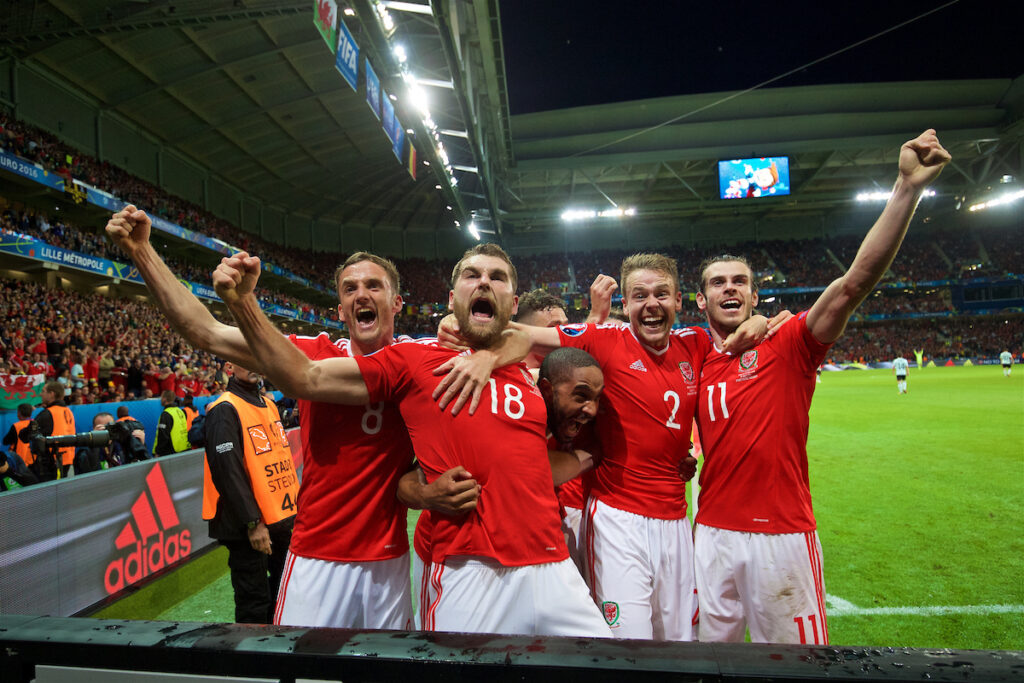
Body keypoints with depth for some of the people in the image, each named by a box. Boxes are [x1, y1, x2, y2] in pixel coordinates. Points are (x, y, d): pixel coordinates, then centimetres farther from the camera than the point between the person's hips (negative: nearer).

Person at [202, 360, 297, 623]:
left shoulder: (269, 404, 12)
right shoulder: (224, 410, -14)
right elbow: (228, 471, -19)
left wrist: (296, 506, 14)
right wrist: (252, 523, -19)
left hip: (284, 519, 8)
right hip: (249, 528, -8)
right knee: (254, 603, 2)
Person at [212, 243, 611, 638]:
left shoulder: (529, 375, 13)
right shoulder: (414, 359, 0)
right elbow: (304, 378, -3)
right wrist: (242, 301, -9)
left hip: (553, 569, 5)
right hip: (470, 573, -4)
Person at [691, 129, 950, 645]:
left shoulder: (788, 344, -5)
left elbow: (854, 282, -18)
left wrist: (907, 187, -26)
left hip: (784, 534, -3)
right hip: (713, 534, 3)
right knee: (713, 647, 17)